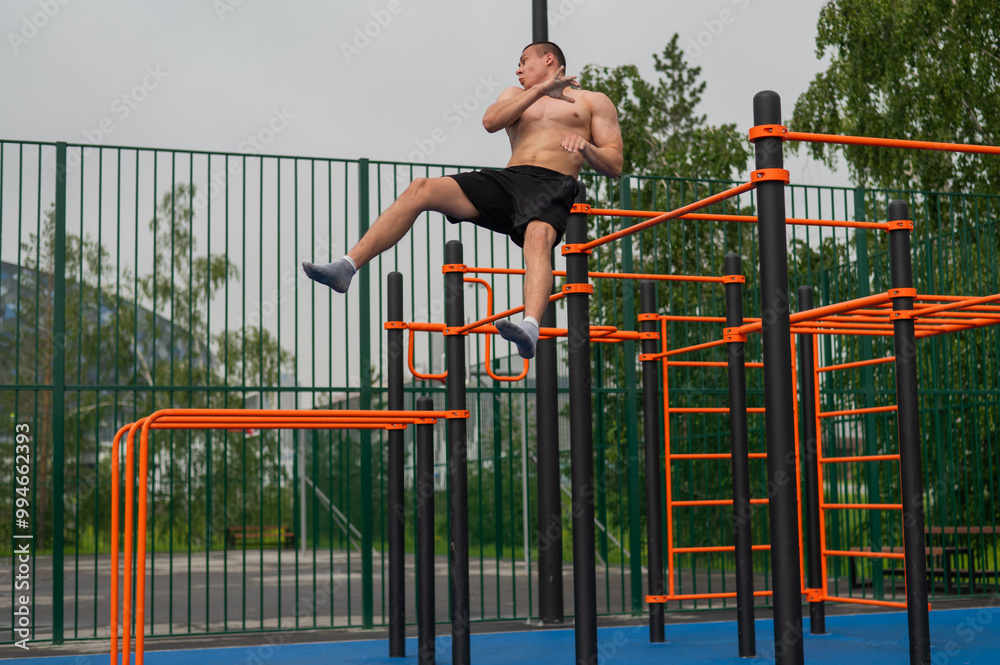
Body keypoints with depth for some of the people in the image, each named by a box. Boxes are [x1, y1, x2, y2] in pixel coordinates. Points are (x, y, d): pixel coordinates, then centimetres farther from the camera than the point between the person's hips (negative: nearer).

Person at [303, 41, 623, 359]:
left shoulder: (593, 101, 21)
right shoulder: (517, 94, 32)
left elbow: (614, 166, 9)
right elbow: (490, 121, 6)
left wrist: (585, 147, -12)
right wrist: (542, 89, 1)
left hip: (552, 187, -4)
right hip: (507, 179, 4)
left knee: (538, 236, -39)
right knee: (420, 189, -16)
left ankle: (530, 329, -63)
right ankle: (347, 267, -22)